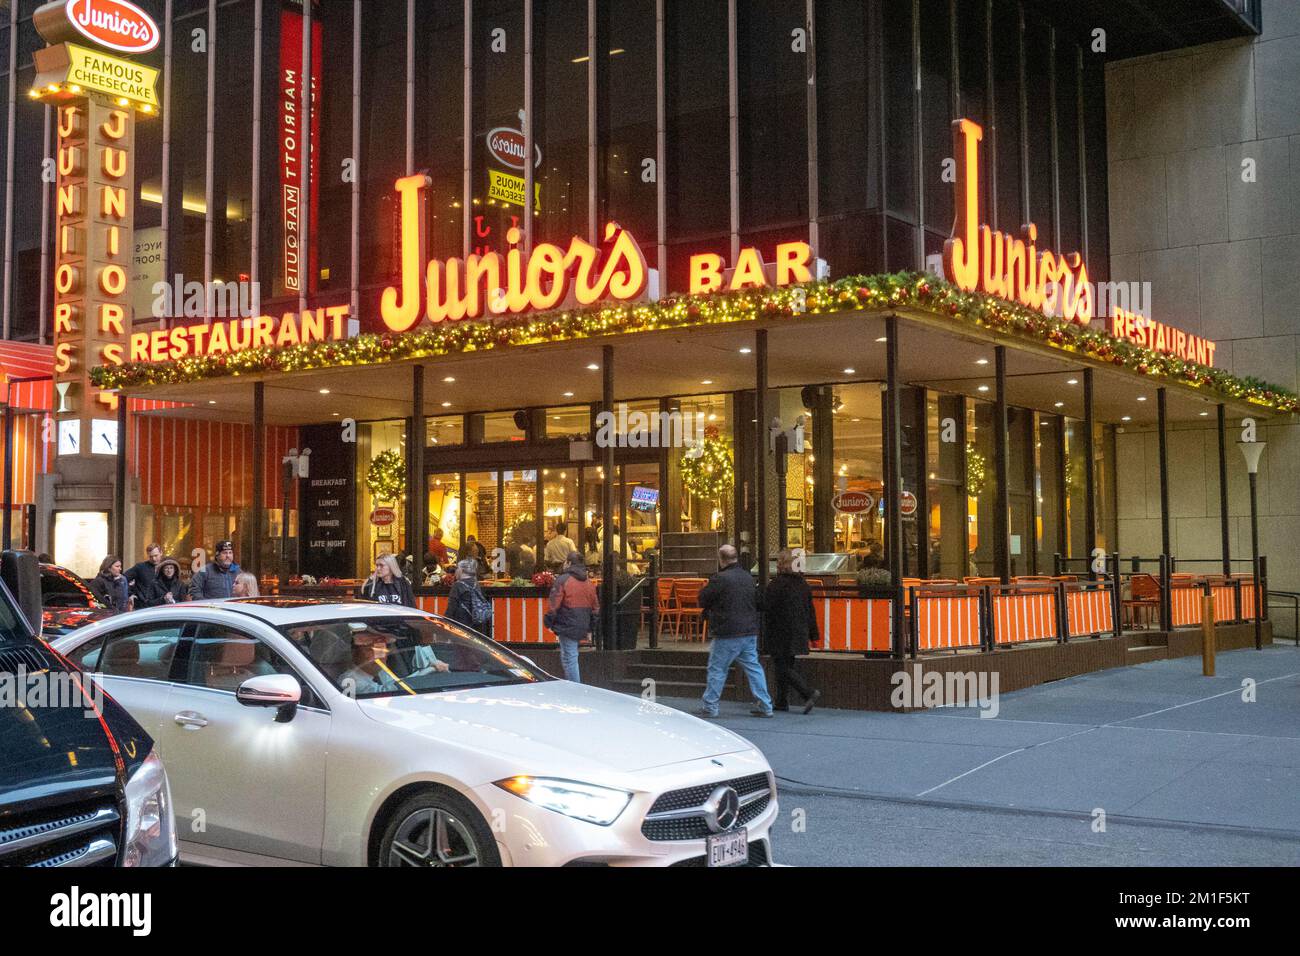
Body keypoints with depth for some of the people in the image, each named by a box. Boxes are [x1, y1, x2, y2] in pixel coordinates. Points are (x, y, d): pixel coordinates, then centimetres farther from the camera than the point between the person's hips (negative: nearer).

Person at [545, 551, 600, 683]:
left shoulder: (563, 580, -9)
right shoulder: (589, 584, 14)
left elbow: (553, 604, -13)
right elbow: (595, 607, 18)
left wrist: (549, 623, -4)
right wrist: (589, 628, 23)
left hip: (567, 626, -7)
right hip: (582, 627, 7)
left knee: (569, 658, -5)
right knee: (568, 657, 20)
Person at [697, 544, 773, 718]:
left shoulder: (720, 579, -15)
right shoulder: (749, 577, 9)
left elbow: (703, 600, -7)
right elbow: (757, 602, 19)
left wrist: (704, 589, 12)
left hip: (727, 634, -6)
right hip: (750, 631, 6)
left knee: (717, 669, 3)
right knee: (753, 667, 9)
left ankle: (710, 707, 8)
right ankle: (765, 706, 7)